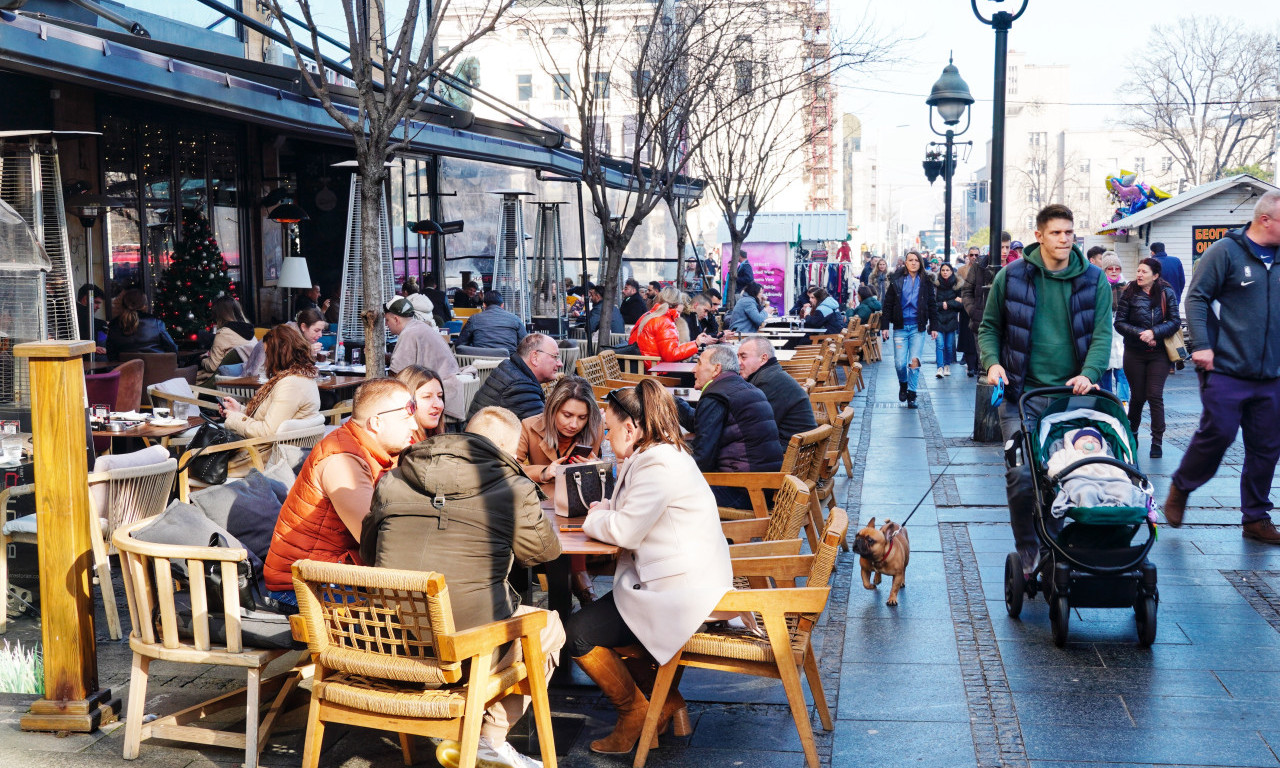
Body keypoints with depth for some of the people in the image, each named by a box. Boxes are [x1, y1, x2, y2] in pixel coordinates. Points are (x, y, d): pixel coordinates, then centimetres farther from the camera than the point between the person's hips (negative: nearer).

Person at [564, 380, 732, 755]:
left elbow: (625, 530, -20)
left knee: (579, 635, -11)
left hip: (681, 592, -11)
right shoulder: (655, 457, 14)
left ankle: (634, 710, 9)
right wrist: (606, 511, 4)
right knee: (593, 622, 18)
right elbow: (632, 516, 22)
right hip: (675, 581, 11)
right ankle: (667, 702, 20)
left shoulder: (660, 464, -20)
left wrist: (594, 519, -1)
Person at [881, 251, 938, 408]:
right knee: (900, 363, -5)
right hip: (900, 327, 0)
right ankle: (903, 384, 27)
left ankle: (911, 395, 4)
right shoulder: (897, 281, 4)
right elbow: (888, 305, 5)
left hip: (918, 327, 0)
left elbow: (932, 306, 11)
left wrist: (934, 327, 5)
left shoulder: (926, 283, 7)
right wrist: (885, 326, -1)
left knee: (915, 361, -7)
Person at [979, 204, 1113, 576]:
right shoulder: (1011, 277, 2)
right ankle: (1028, 555, 8)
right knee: (1021, 476, -7)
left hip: (1073, 394, 1)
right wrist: (992, 362, -8)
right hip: (1021, 395, -1)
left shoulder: (1094, 280, 5)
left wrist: (1089, 373, -18)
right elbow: (989, 326, 11)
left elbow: (1102, 334, 0)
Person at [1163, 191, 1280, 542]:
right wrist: (1201, 345, -16)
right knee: (1218, 434, -8)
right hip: (1226, 370, -6)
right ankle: (1180, 488, 18)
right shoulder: (1226, 251, -6)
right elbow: (1197, 297, -8)